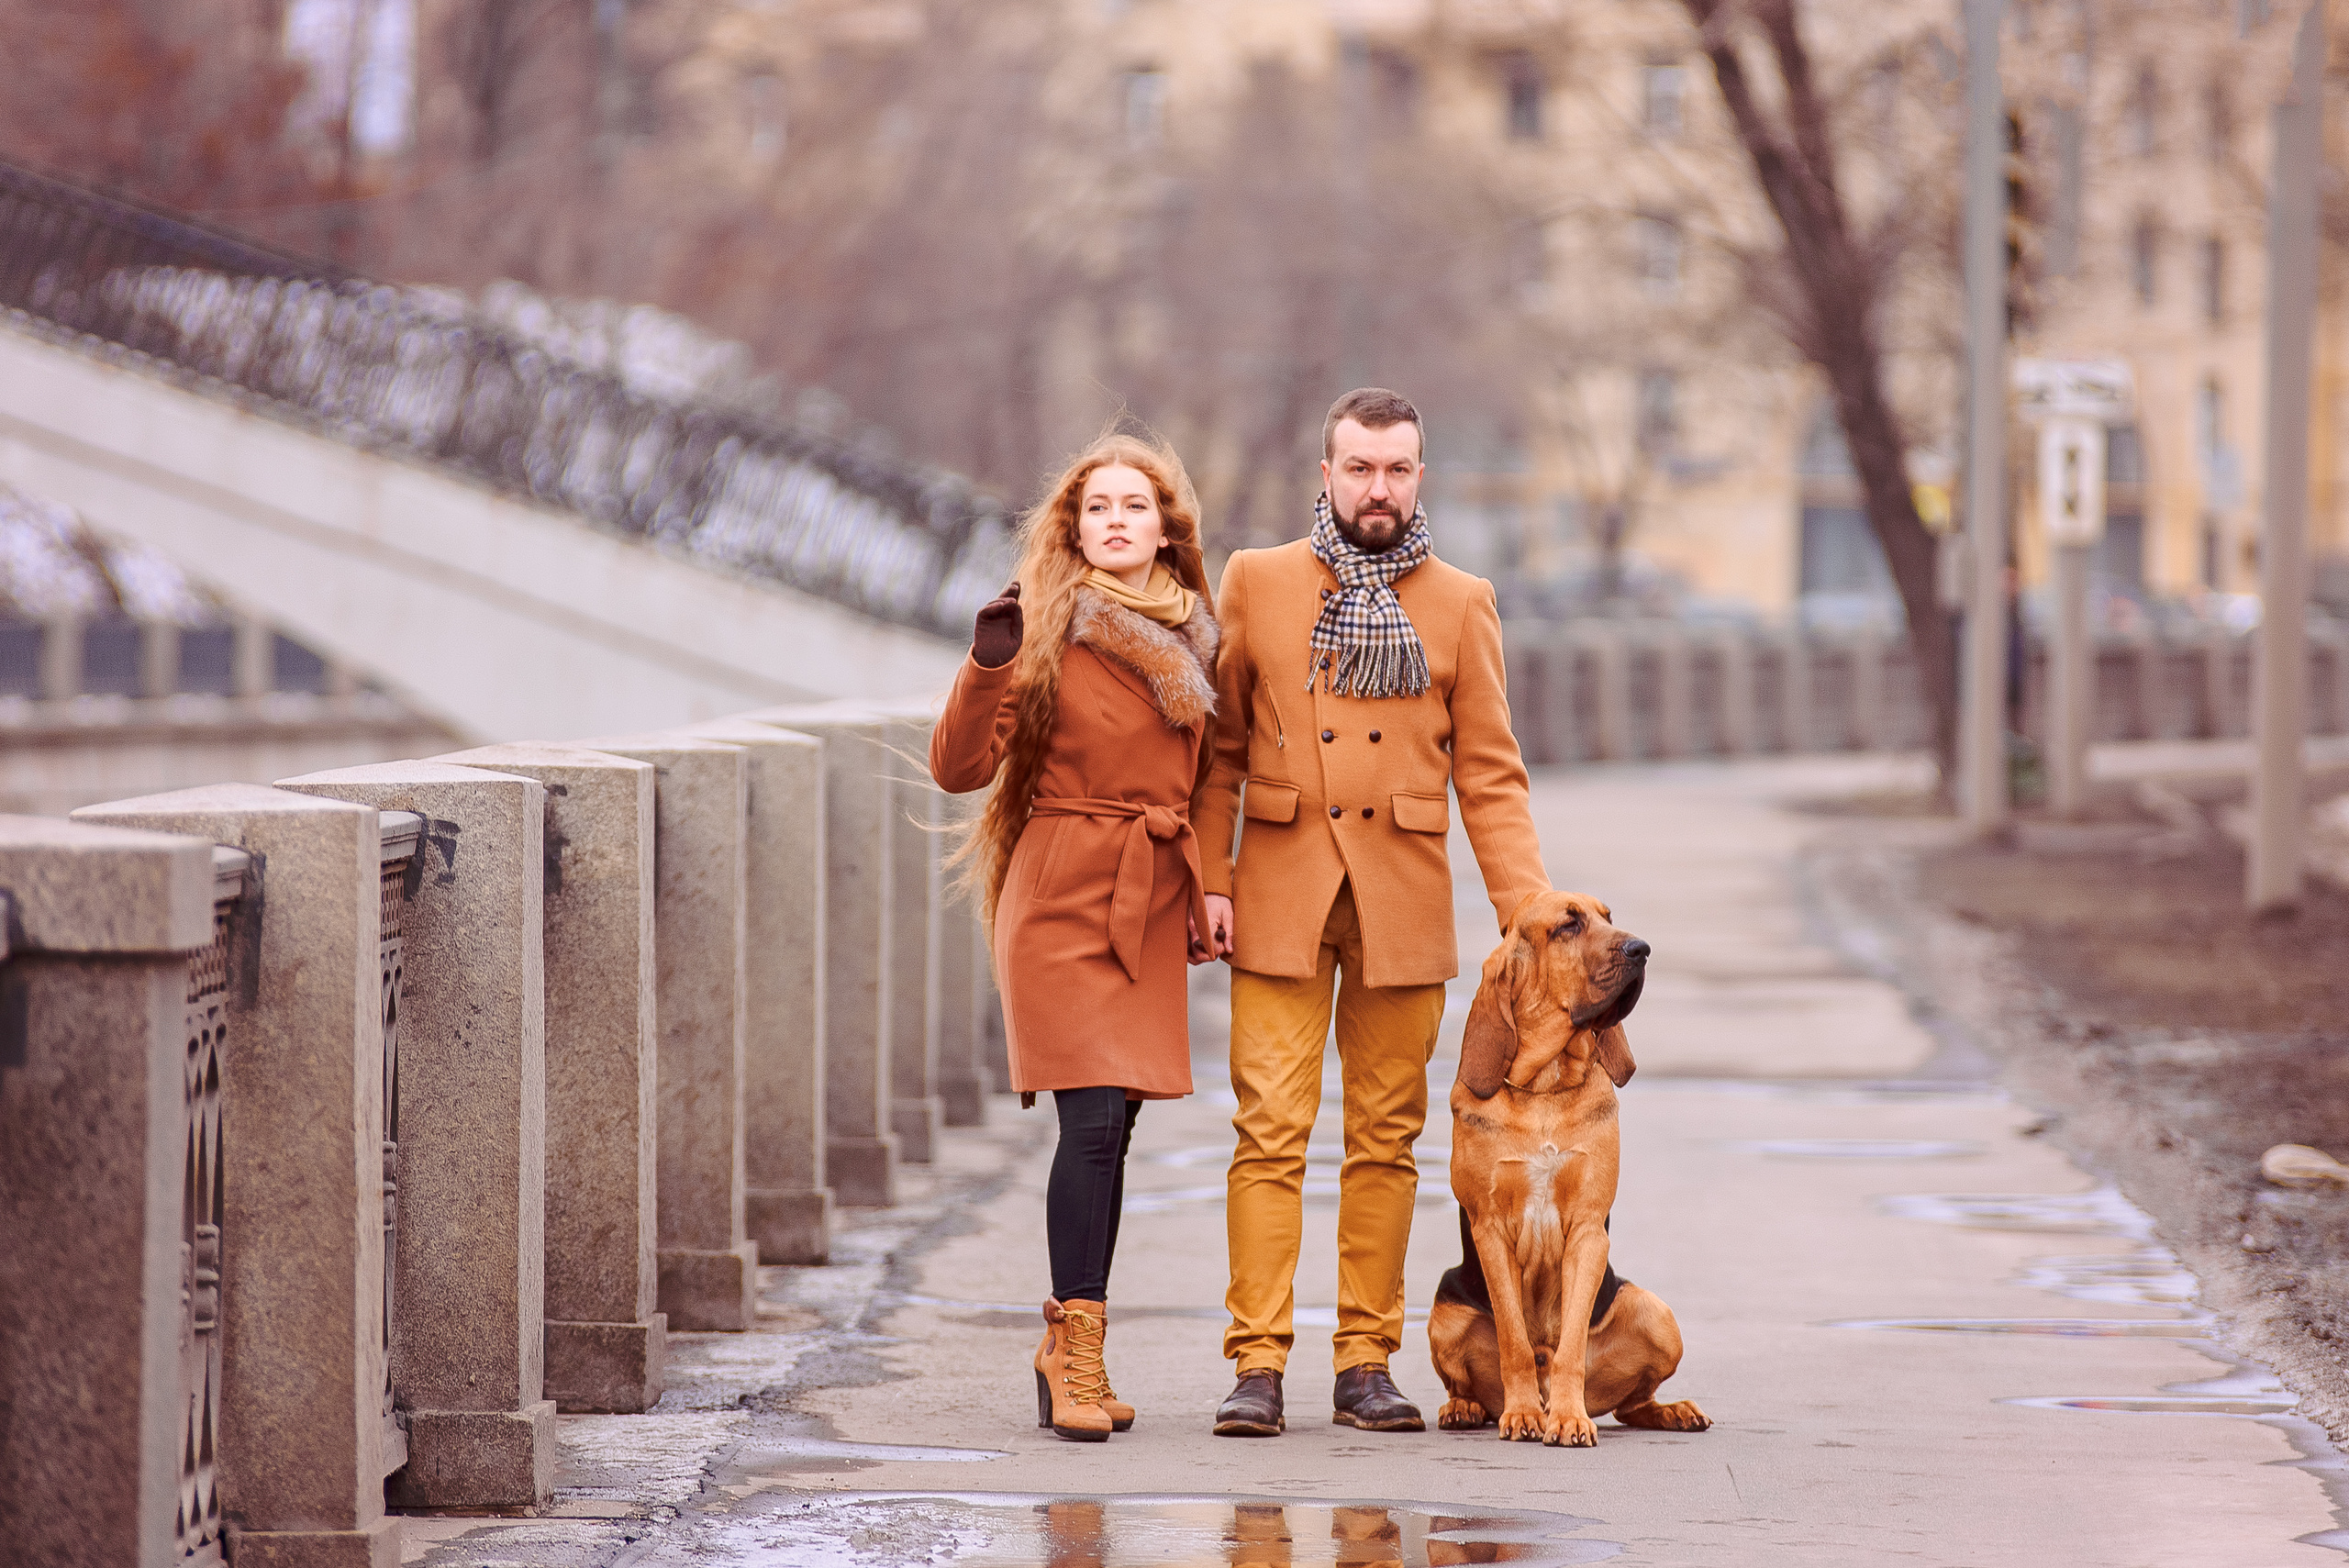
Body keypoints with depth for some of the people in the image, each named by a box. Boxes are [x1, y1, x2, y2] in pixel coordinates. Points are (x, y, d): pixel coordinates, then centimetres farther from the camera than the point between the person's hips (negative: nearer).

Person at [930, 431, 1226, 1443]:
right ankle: (1079, 1359, -10)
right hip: (1065, 896, -5)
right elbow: (958, 768, -11)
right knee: (1093, 1120, -15)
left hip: (1152, 903, 5)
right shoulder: (1045, 632, -5)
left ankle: (1069, 1348, 16)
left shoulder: (1190, 638, 10)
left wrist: (1205, 896, 16)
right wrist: (988, 668, -25)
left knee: (1114, 1127, 6)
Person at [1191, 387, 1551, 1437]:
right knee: (1271, 1132, -6)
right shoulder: (1257, 583, 5)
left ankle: (1366, 1363, 9)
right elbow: (1218, 747, 8)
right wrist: (1210, 877, -2)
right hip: (1280, 895, -1)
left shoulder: (1462, 604, 6)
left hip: (1405, 903, 1)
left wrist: (1528, 913, -3)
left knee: (1385, 1138, 4)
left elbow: (1489, 776, 6)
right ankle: (1258, 1366, -5)